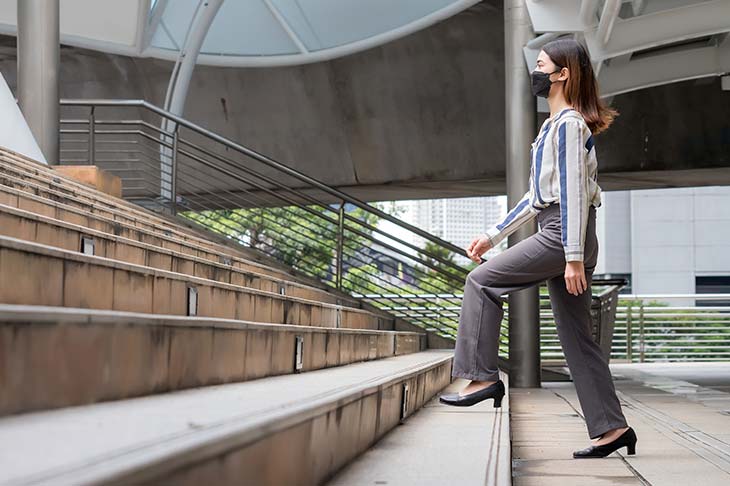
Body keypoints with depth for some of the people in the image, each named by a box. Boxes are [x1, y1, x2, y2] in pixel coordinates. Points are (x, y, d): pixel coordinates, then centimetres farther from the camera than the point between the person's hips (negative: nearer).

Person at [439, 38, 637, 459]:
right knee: (576, 338, 7)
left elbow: (573, 192, -15)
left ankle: (483, 377, -8)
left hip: (562, 235, -10)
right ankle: (612, 428, 7)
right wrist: (493, 235, 25)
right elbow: (539, 195, 26)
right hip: (560, 236, 10)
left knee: (482, 281, -7)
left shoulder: (568, 124, -8)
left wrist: (574, 258, -20)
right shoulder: (557, 125, 23)